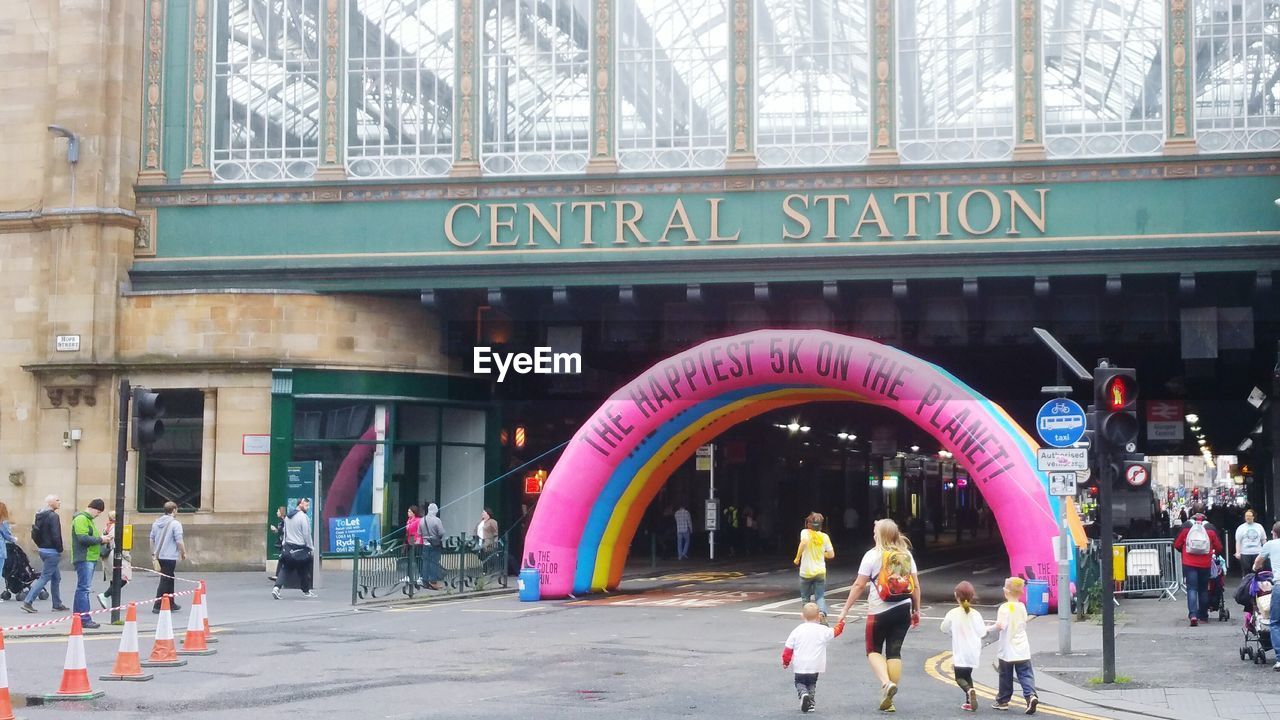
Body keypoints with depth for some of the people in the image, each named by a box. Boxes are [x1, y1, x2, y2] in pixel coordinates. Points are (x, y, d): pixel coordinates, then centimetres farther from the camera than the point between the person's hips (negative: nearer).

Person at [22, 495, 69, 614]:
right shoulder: (53, 516, -16)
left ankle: (57, 604, 21)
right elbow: (56, 536, -21)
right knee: (44, 578, -6)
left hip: (43, 549, 9)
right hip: (52, 551, -9)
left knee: (56, 577, 17)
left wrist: (41, 545, 15)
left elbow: (34, 534, 14)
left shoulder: (39, 516, 11)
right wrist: (60, 550, -11)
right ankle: (28, 602, -9)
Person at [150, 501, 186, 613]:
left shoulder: (156, 523, 11)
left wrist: (153, 553, 25)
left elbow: (152, 539, 16)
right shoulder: (175, 524, -12)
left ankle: (171, 604, 26)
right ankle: (157, 606, -7)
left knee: (169, 580, 19)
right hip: (170, 557, -8)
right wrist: (183, 553, -1)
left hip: (159, 556, 8)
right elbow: (179, 541, -14)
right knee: (165, 581, -4)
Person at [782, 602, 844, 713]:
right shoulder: (823, 630, -4)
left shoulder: (797, 630, -3)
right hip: (815, 666, 0)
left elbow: (788, 647, -1)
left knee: (799, 682, 16)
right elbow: (836, 632, 15)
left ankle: (803, 693, -14)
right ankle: (811, 703, 5)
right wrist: (841, 624, 36)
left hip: (799, 666, 0)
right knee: (812, 684, 19)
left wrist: (785, 661, 11)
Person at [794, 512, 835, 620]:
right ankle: (822, 612, -25)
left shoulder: (805, 532, -7)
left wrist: (797, 558, -18)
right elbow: (831, 554, 3)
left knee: (805, 597, 14)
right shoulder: (824, 536, 1)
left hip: (806, 572, -2)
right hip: (820, 572, 2)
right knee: (820, 597, 3)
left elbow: (804, 541, -29)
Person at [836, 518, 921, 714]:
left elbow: (859, 585, -8)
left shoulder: (873, 555, -7)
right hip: (903, 610, 4)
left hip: (879, 611, -4)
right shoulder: (906, 555, 6)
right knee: (894, 651, 7)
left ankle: (886, 683, -15)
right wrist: (916, 611, 15)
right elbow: (916, 585, 6)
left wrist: (845, 610, -3)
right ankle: (889, 700, 5)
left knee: (873, 650, 11)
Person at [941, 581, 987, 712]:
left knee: (960, 677, 5)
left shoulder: (953, 614, -11)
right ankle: (969, 702, 16)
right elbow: (982, 633, -2)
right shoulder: (975, 614, -5)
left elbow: (944, 628, 2)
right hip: (973, 652, 3)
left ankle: (969, 691, -25)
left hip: (959, 653, -3)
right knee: (967, 675, 20)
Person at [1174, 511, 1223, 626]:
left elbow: (1177, 545, 5)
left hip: (1189, 563, -1)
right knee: (1203, 589, 14)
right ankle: (1203, 616, 20)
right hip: (1205, 564, 1)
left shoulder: (1186, 527, 2)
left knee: (1191, 588, -2)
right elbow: (1219, 547, 7)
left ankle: (1193, 615, -21)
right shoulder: (1211, 529, 3)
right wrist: (1214, 553, 29)